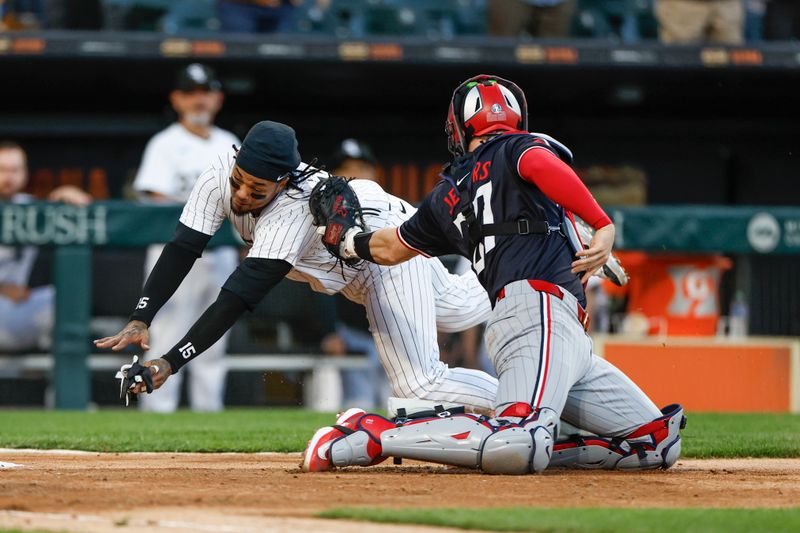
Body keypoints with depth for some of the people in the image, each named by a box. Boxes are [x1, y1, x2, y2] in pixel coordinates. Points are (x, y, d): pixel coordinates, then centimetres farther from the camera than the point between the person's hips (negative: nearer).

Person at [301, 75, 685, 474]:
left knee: (659, 444, 7)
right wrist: (603, 226, -16)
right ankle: (370, 435, -21)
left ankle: (532, 446, 0)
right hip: (541, 309, -8)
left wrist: (349, 242, 63)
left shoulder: (447, 197, 27)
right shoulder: (519, 147, 12)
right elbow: (540, 163, -14)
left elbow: (389, 249, 42)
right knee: (520, 448, -30)